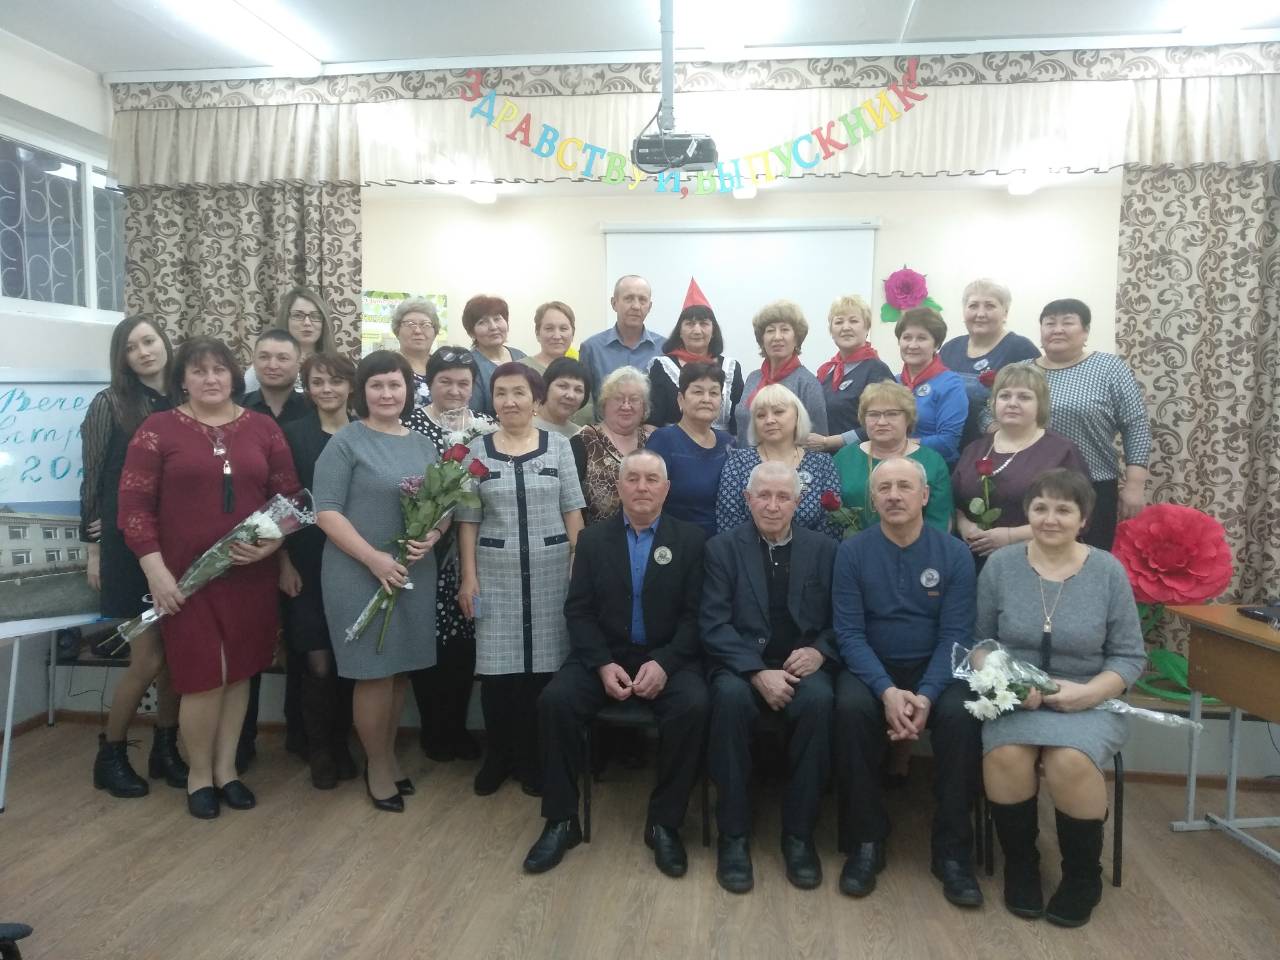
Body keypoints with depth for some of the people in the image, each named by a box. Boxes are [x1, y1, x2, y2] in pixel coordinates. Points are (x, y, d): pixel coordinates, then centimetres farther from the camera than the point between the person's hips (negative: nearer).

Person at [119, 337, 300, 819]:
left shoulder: (263, 428, 6)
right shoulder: (158, 429, -1)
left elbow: (289, 497, 8)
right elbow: (133, 504, -4)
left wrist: (270, 545, -9)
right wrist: (156, 570, -11)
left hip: (251, 575, 3)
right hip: (186, 577, -2)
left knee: (238, 673, 11)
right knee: (204, 678, -1)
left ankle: (226, 768, 27)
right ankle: (199, 772, 22)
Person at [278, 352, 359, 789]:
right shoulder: (293, 434, 2)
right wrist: (284, 562, -5)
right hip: (308, 565, -1)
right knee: (318, 663, -2)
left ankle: (341, 744, 24)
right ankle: (319, 750, 17)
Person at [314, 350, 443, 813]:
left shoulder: (423, 444, 11)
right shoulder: (346, 441, -6)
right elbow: (327, 512, -12)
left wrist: (433, 536, -8)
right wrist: (375, 559, -19)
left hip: (414, 574, 5)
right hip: (360, 574, -5)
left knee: (400, 669, 13)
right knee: (375, 672, 2)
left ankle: (389, 754, 31)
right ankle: (377, 765, 21)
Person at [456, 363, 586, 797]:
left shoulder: (558, 446, 3)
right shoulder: (477, 449, 3)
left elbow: (572, 512, 3)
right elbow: (468, 519, 3)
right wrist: (468, 576, -3)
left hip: (551, 569, 0)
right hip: (495, 571, 0)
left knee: (543, 663, 4)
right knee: (497, 665, 2)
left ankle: (533, 757, 20)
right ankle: (498, 755, 21)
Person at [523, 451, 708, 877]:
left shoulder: (689, 539, 3)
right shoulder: (593, 539, 7)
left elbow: (694, 614, -3)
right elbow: (578, 611, 2)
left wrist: (663, 663, -18)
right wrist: (603, 665, -14)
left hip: (668, 658, -1)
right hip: (603, 656, 2)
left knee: (693, 707, -30)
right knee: (554, 699, -24)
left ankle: (664, 823, -10)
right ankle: (561, 820, -7)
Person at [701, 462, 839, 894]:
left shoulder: (824, 548, 8)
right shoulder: (723, 547, 3)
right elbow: (715, 625, -6)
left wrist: (820, 651, -13)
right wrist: (758, 672, -19)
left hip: (802, 665, 1)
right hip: (742, 665, -1)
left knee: (818, 699, -32)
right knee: (730, 696, -34)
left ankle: (798, 833, -15)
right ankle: (733, 834, -19)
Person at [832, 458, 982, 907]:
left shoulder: (954, 554, -1)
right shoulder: (852, 552, -3)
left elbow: (955, 634, -6)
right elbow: (849, 632, -8)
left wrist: (925, 696, -22)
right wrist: (887, 691, -23)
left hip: (933, 669, 1)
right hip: (871, 668, 0)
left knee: (960, 714, -30)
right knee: (851, 707, -32)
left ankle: (952, 850, -12)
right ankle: (866, 842, -14)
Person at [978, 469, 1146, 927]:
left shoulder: (1108, 571, 0)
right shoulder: (1000, 565, 1)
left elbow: (1131, 657, 1)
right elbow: (979, 641, 4)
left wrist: (1089, 692, -15)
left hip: (1089, 702, 0)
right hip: (1014, 699, 1)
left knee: (1070, 761, -30)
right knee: (1005, 754, -29)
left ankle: (1083, 873, 1)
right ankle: (1020, 863, 0)